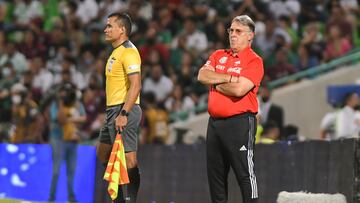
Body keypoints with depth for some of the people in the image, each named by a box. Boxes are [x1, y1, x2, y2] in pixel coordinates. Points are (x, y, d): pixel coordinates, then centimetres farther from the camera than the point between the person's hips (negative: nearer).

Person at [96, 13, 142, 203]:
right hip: (113, 110, 11)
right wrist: (113, 114, 20)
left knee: (128, 158, -10)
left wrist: (123, 114, -26)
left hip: (124, 111, -11)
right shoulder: (116, 52, 18)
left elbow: (136, 85, -22)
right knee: (103, 154, 17)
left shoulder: (129, 52, -14)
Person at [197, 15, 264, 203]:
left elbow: (239, 90, -17)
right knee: (215, 173, 11)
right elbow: (202, 76, 0)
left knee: (245, 174, -7)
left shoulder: (254, 61, -5)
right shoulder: (219, 55, 16)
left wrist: (215, 83, -1)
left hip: (240, 122, -7)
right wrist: (230, 78, -9)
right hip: (215, 122, 7)